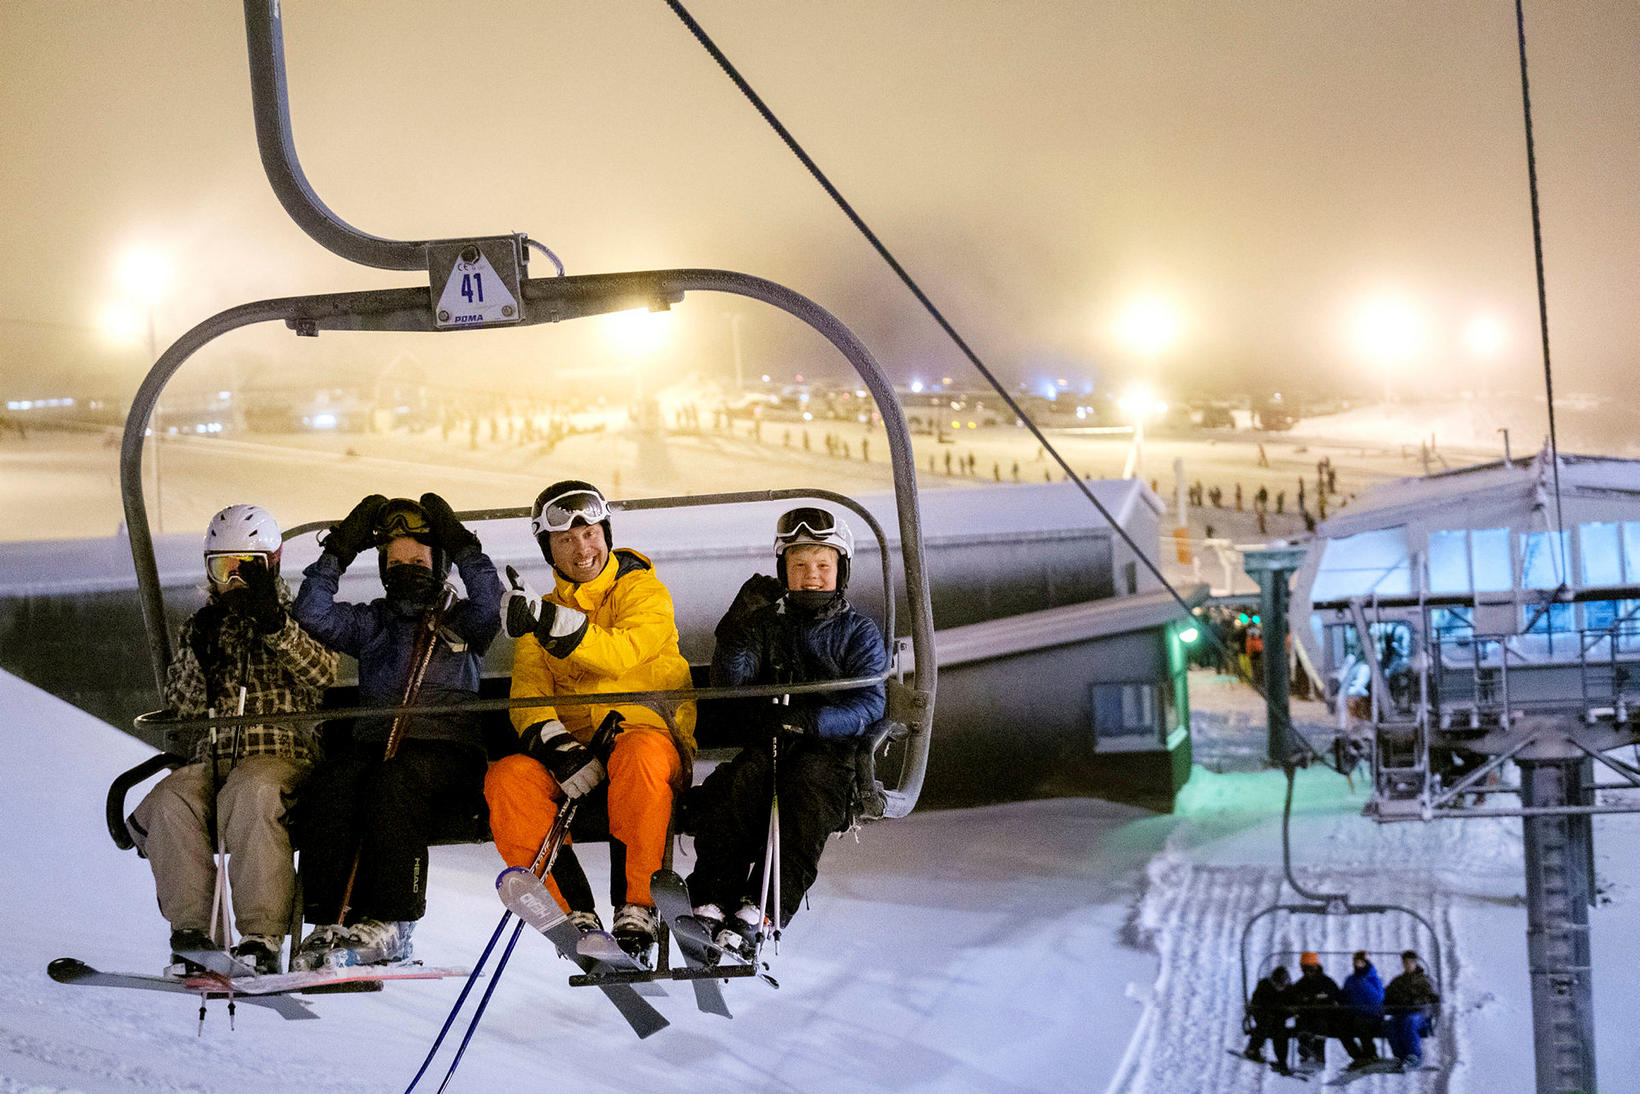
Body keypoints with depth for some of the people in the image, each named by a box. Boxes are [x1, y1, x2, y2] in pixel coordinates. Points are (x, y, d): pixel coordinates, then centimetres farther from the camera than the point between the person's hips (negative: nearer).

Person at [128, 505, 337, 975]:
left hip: (280, 755, -3)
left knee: (250, 794, -39)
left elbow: (322, 675, -6)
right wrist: (199, 657, -4)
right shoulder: (202, 627, 24)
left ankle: (263, 937, -41)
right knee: (171, 802, -32)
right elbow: (181, 707, 13)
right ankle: (191, 932, -31)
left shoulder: (298, 618, 15)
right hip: (208, 759, 3)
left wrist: (274, 624, -18)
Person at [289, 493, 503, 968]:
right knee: (334, 780, -30)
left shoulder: (462, 621, 16)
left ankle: (391, 924, -37)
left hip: (448, 750, -3)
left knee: (393, 780, -36)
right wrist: (340, 550, 4)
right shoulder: (373, 623, 23)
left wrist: (461, 546, -6)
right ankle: (331, 920, -35)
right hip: (376, 744, 3)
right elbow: (314, 612, 8)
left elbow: (490, 602, -7)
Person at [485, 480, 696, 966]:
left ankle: (636, 908, -34)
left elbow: (621, 654, -15)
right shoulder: (542, 613, 20)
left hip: (648, 733, -4)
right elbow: (528, 696, 5)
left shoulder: (643, 590, 7)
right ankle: (576, 915, -28)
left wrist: (551, 624, -30)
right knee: (506, 778, -27)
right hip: (573, 750, 4)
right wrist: (554, 744, -18)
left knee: (639, 757, -39)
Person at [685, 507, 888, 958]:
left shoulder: (859, 632, 12)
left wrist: (808, 720, -17)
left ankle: (758, 910, -39)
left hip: (830, 749, -2)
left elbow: (869, 704, -2)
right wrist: (740, 624, -11)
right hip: (767, 744, 2)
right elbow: (729, 682, 4)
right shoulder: (767, 624, 19)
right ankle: (713, 901, -33)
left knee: (805, 796, -35)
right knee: (726, 790, -30)